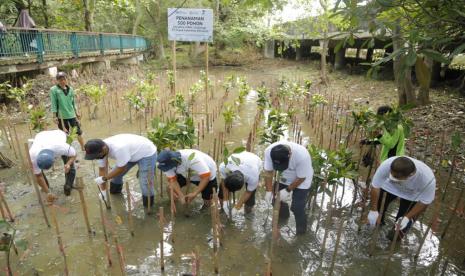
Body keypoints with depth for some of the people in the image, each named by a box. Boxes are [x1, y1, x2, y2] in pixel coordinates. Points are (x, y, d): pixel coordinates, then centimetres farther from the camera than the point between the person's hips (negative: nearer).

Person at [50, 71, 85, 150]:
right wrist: (55, 116, -9)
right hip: (61, 116, -4)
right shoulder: (53, 90, -5)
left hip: (71, 114, 4)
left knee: (78, 131, 7)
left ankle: (83, 148, 19)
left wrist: (76, 112, 13)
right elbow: (53, 104, -6)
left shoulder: (70, 89, 8)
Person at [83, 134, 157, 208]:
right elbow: (102, 169, -5)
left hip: (148, 153, -8)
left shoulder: (119, 149, -41)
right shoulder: (101, 149, -15)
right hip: (132, 153, 8)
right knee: (116, 175, 12)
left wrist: (104, 178, -15)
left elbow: (121, 169, -25)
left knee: (146, 185, -13)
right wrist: (103, 191, -1)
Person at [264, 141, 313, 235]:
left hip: (301, 181, -4)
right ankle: (282, 219, 41)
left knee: (297, 207, -8)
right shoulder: (269, 151, -29)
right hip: (284, 178, 5)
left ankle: (301, 232, 17)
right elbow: (268, 172, -16)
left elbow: (301, 178, -25)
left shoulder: (302, 156, -41)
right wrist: (269, 191, -17)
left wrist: (287, 190, -20)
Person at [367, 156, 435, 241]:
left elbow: (424, 202, -21)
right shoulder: (386, 165, -40)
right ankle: (378, 222, 27)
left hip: (413, 195, -1)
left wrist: (407, 218, -21)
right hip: (390, 186, 2)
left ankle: (398, 232, 31)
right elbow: (375, 187, -25)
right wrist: (373, 211, -20)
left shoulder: (428, 179, -40)